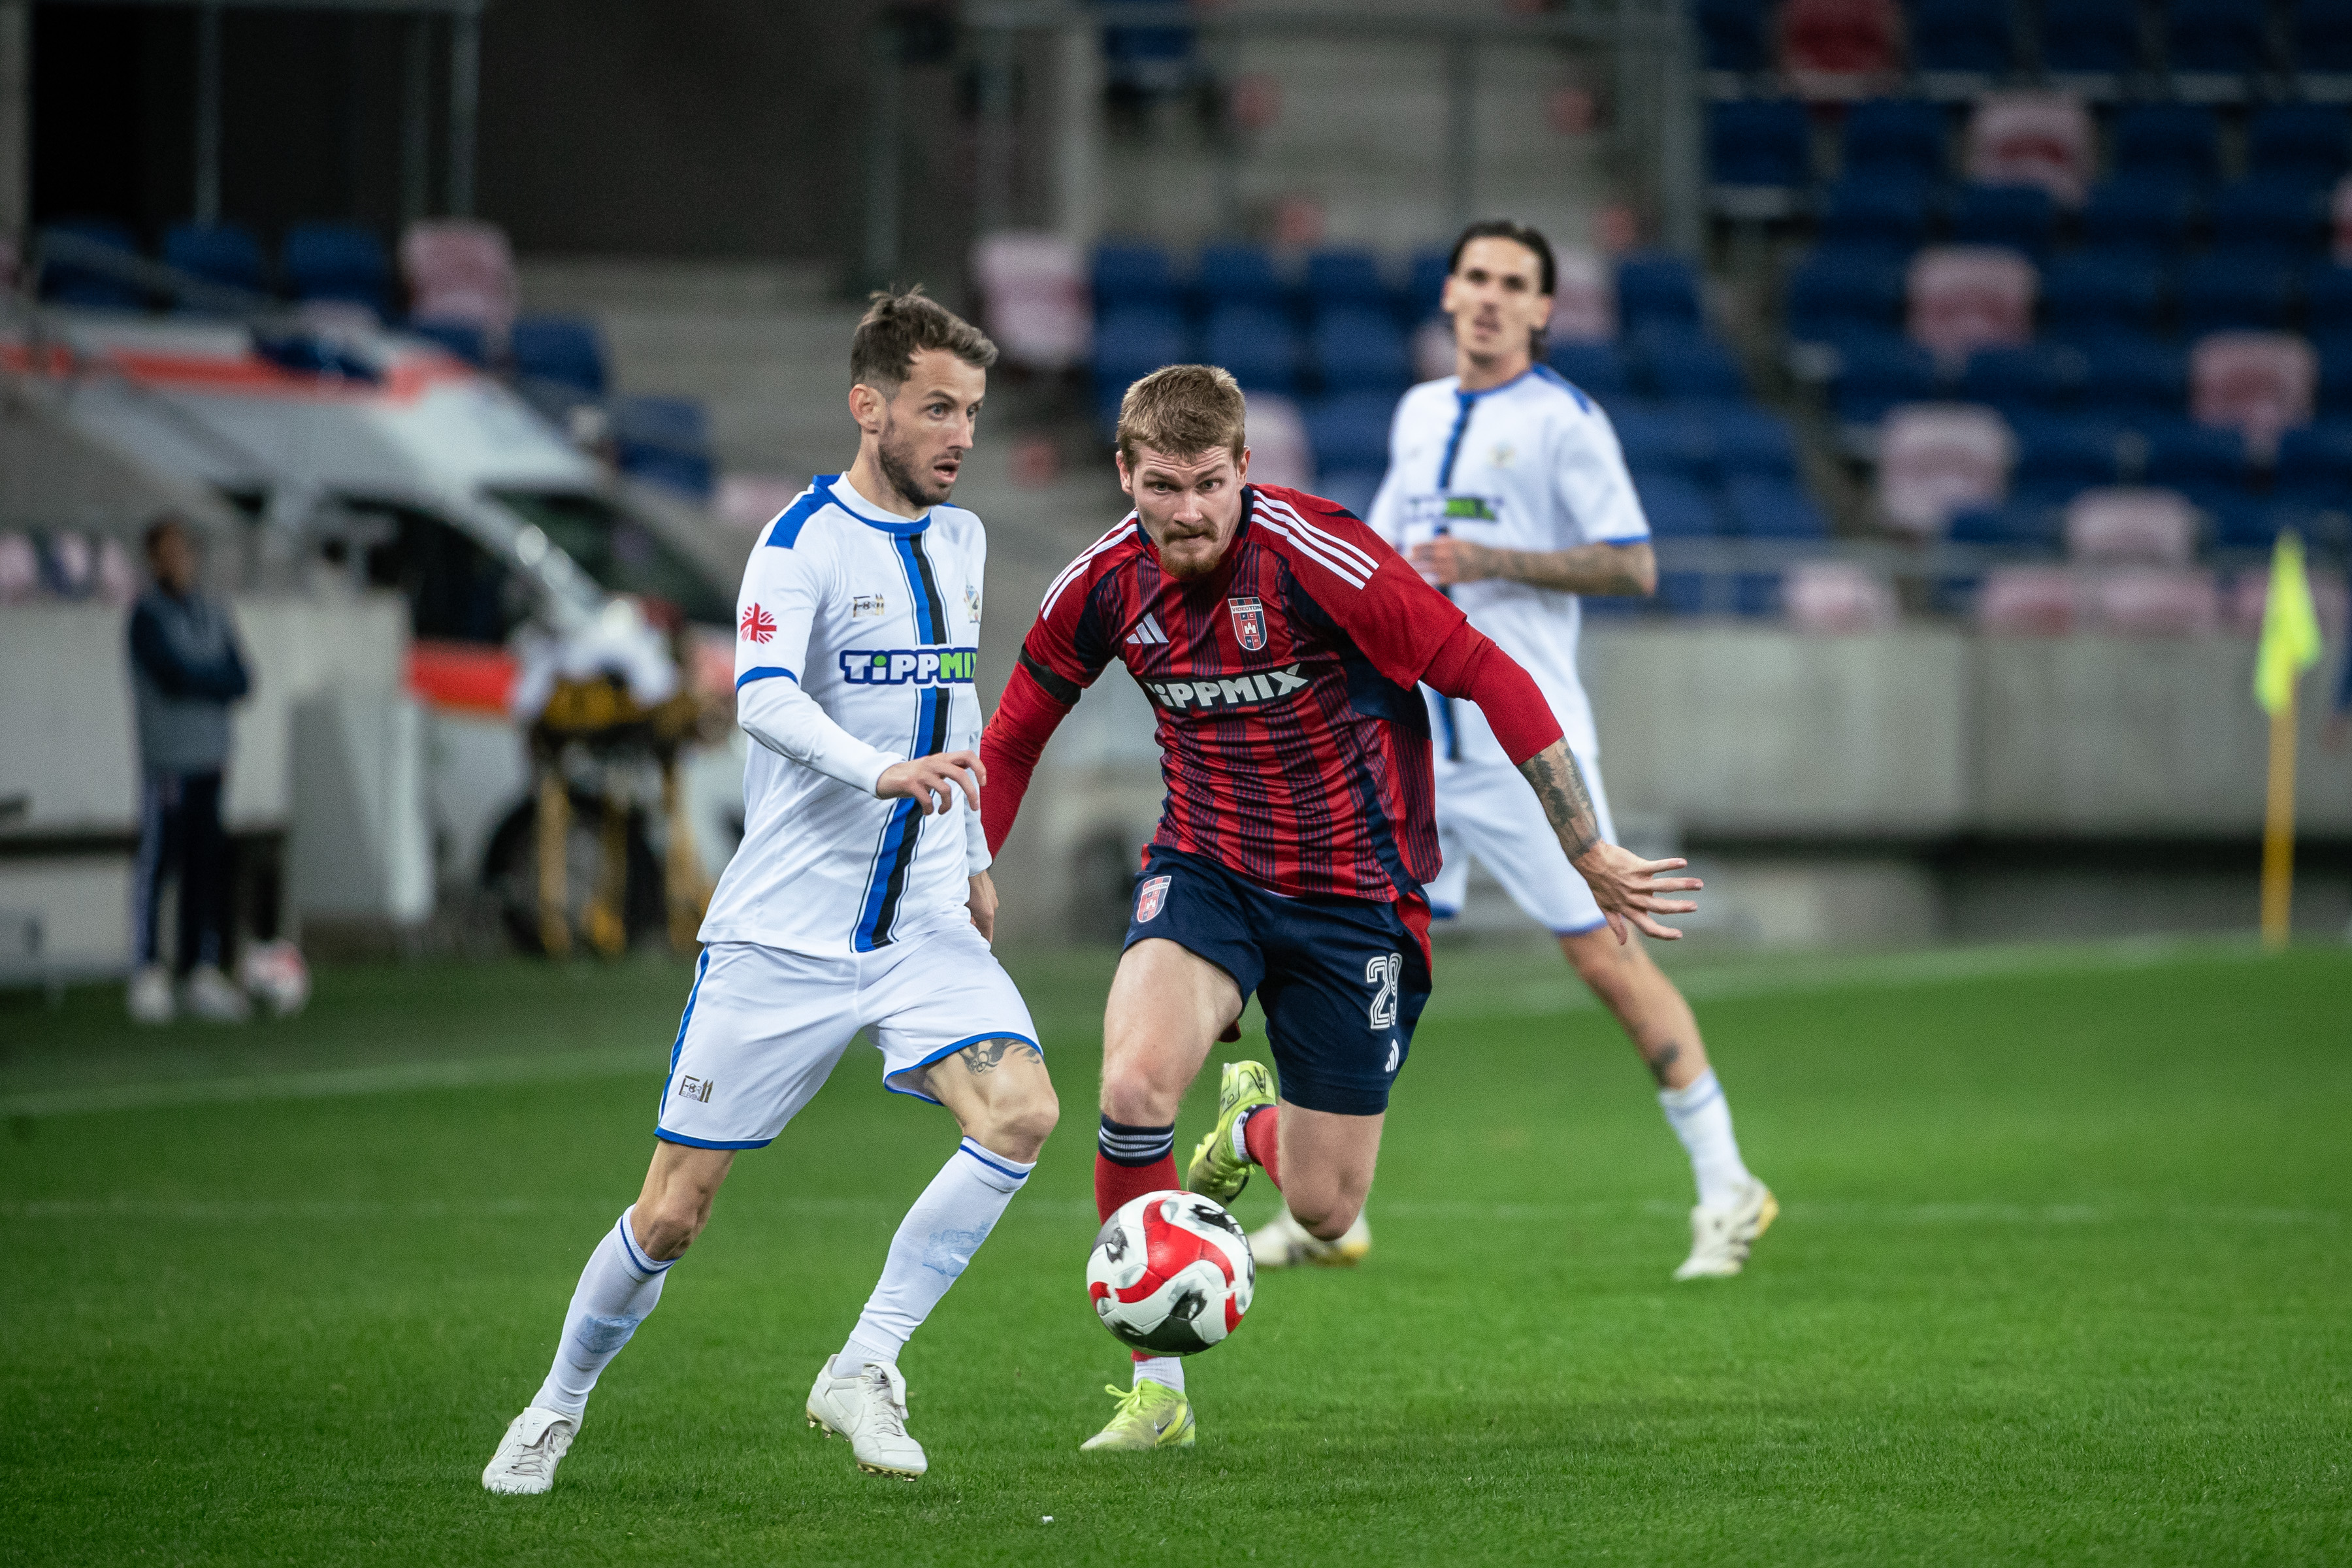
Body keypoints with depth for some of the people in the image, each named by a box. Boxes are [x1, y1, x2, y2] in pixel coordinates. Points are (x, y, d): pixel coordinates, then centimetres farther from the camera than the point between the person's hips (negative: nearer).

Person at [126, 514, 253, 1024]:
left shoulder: (213, 616, 16)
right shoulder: (148, 615, -4)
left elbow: (241, 682, 8)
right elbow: (174, 675, -15)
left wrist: (195, 680, -7)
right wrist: (216, 680, 0)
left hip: (212, 757, 6)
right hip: (166, 757, -6)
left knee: (207, 867, 5)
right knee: (158, 862, -7)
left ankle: (202, 972, 9)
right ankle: (148, 974, -4)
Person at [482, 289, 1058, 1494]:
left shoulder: (959, 541, 12)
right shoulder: (805, 540, -10)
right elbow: (763, 698, -27)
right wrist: (880, 771, -43)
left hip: (921, 928, 5)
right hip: (781, 933, -5)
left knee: (1021, 1111, -22)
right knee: (674, 1212, -2)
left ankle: (863, 1371, -12)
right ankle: (558, 1409, 23)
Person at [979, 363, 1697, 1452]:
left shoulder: (1316, 558, -24)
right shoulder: (1104, 586, -9)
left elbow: (1486, 677, -19)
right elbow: (1015, 733, 10)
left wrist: (1589, 853, -17)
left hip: (1353, 889, -2)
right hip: (1206, 865, 2)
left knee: (1325, 1211, 1)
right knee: (1134, 1083, -27)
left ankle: (1256, 1126, 41)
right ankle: (1156, 1391, -11)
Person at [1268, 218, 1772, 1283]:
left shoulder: (1564, 421, -7)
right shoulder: (1421, 414, 14)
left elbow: (1634, 566, -12)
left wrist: (1491, 562, -19)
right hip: (1415, 740, 6)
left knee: (1604, 952, -7)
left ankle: (1726, 1186, 1)